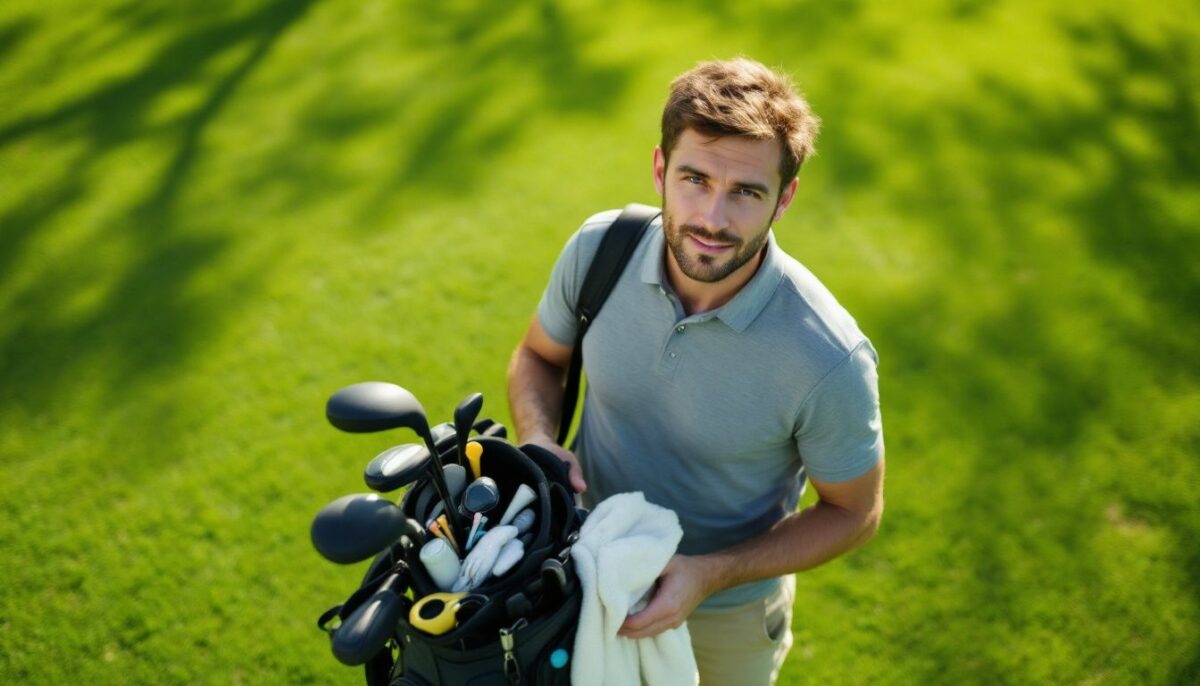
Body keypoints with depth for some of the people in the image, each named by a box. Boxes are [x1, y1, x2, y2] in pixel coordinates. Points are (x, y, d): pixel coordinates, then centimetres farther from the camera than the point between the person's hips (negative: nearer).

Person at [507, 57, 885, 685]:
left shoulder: (831, 361, -33)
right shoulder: (598, 248, -22)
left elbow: (853, 513, -16)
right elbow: (537, 356, -2)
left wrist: (710, 576, -26)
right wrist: (538, 442, -22)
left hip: (729, 611, -2)